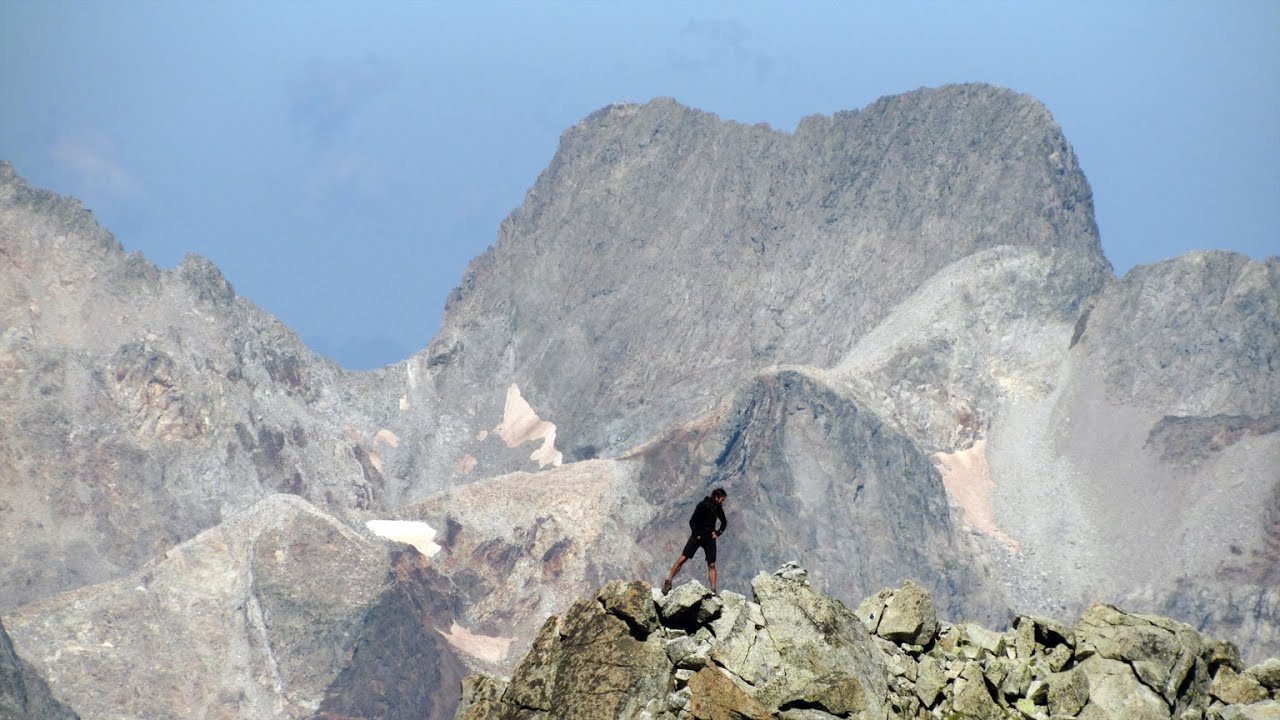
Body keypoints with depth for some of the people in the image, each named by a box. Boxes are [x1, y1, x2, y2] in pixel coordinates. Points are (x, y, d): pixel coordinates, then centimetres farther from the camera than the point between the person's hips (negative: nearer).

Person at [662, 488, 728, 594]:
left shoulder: (718, 508, 4)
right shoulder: (702, 505, -13)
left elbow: (724, 522, 20)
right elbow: (692, 521, -12)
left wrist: (718, 532, 5)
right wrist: (697, 534, -16)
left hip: (709, 538, 5)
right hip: (697, 536, -5)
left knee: (711, 565, -1)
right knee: (683, 558, -12)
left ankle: (713, 590, 1)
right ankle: (668, 582, -8)